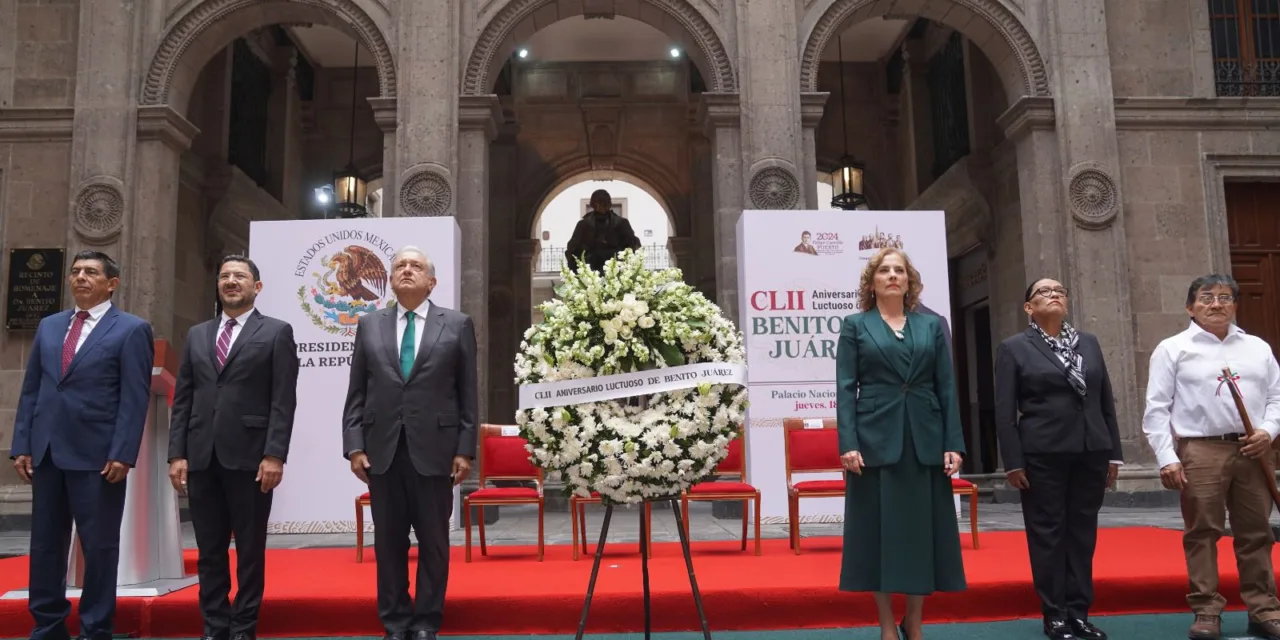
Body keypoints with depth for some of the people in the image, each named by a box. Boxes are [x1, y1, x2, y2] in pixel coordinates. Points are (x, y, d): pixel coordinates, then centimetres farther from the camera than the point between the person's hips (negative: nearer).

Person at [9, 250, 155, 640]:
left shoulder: (131, 329, -2)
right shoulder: (48, 327, 15)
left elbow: (135, 398, -8)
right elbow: (30, 390, 14)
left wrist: (122, 454, -14)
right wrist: (22, 445, 5)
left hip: (97, 455, -5)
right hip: (46, 452, 5)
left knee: (99, 546, 3)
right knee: (45, 543, 12)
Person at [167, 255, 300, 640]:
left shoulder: (276, 332, 2)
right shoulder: (197, 335, 16)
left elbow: (283, 401, -5)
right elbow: (183, 400, 12)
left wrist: (274, 455, -13)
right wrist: (177, 453, 3)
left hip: (249, 456, -4)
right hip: (202, 457, 4)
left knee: (250, 549, 5)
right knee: (209, 551, 9)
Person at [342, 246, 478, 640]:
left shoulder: (457, 325, 5)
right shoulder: (369, 325, 11)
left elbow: (468, 393, 2)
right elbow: (357, 393, 9)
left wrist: (466, 449, -4)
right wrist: (354, 445, -1)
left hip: (434, 449, -2)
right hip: (382, 449, 2)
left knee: (433, 541, 6)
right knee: (389, 540, 9)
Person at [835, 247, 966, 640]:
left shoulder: (932, 325, 11)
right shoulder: (855, 326, 4)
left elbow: (947, 387, 7)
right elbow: (846, 388, -3)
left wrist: (954, 443, -2)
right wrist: (848, 443, -13)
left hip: (926, 441, 3)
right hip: (876, 439, -2)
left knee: (923, 527, 6)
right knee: (880, 528, 2)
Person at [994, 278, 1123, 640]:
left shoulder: (1089, 343, 13)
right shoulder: (1014, 348, 1)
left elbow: (1106, 401, 13)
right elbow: (1004, 410, -4)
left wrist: (1114, 453, 8)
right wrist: (1013, 461, -10)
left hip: (1091, 452, 4)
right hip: (1042, 455, -4)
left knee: (1083, 533, 8)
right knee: (1047, 534, 2)